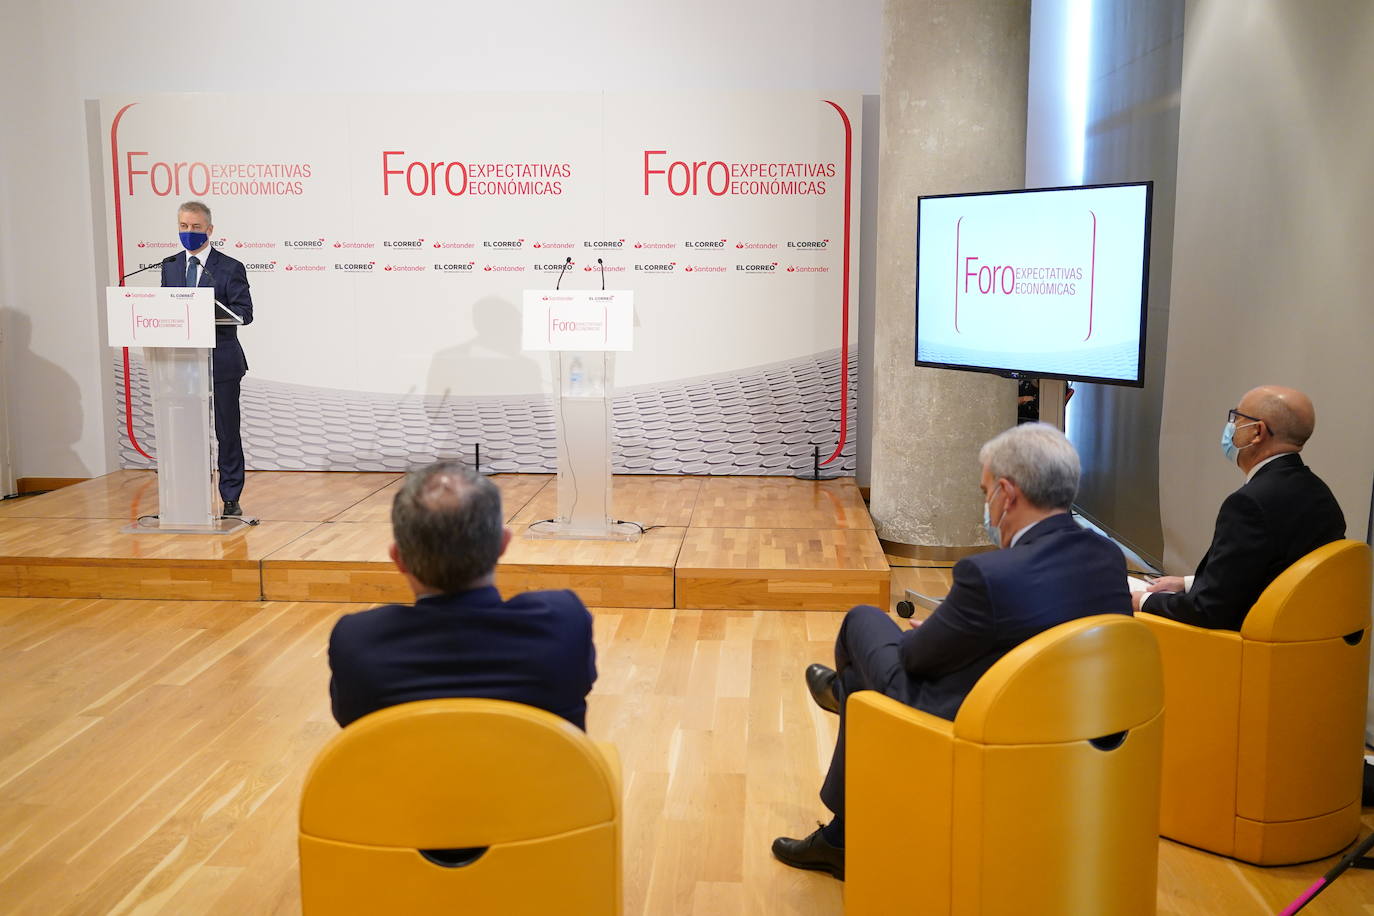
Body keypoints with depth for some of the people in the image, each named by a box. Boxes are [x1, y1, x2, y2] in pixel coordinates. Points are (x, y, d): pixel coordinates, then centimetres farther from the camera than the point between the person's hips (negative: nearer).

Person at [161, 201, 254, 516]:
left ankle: (231, 499, 10)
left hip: (221, 363, -4)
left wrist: (210, 312, -24)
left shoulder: (229, 268, -2)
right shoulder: (170, 268, 14)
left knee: (227, 433, 1)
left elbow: (245, 312, -8)